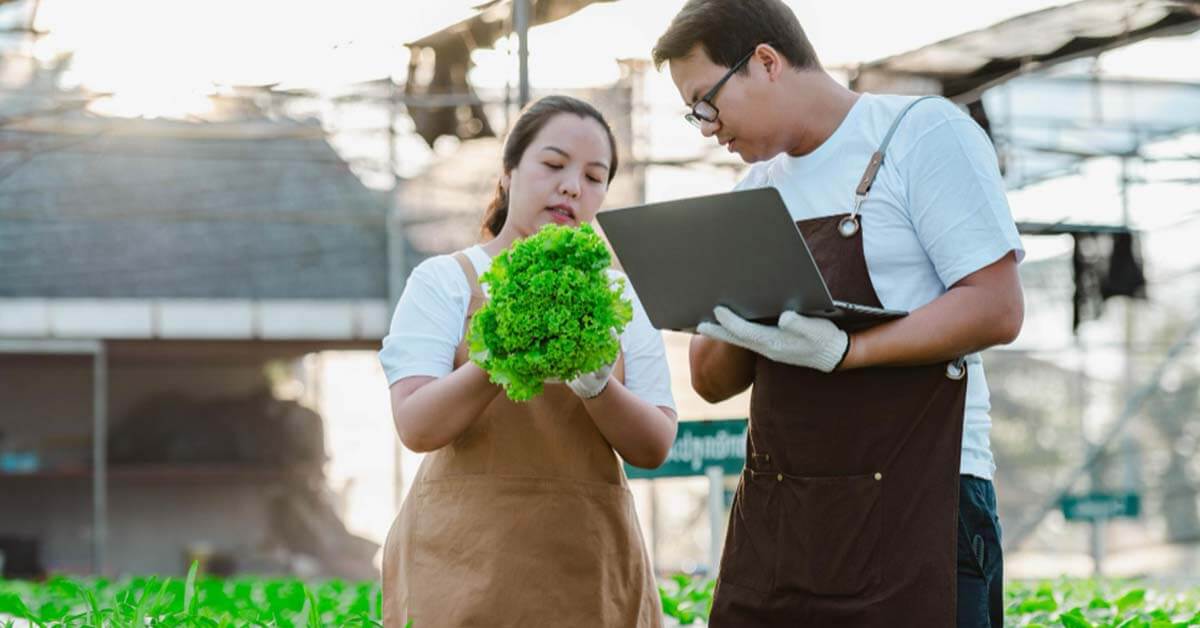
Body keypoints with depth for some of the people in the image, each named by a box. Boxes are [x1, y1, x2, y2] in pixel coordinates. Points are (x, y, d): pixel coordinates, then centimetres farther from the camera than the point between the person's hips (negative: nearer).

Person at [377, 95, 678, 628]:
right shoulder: (445, 280, 2)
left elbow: (654, 448, 2)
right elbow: (415, 426, -11)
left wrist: (596, 386, -17)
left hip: (590, 563, 3)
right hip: (465, 563, -3)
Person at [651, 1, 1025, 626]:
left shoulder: (922, 132, -3)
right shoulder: (756, 189, 17)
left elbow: (997, 307, -13)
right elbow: (712, 381, 16)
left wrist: (841, 351, -22)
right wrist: (737, 327, -6)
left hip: (916, 503, -6)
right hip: (771, 515, 6)